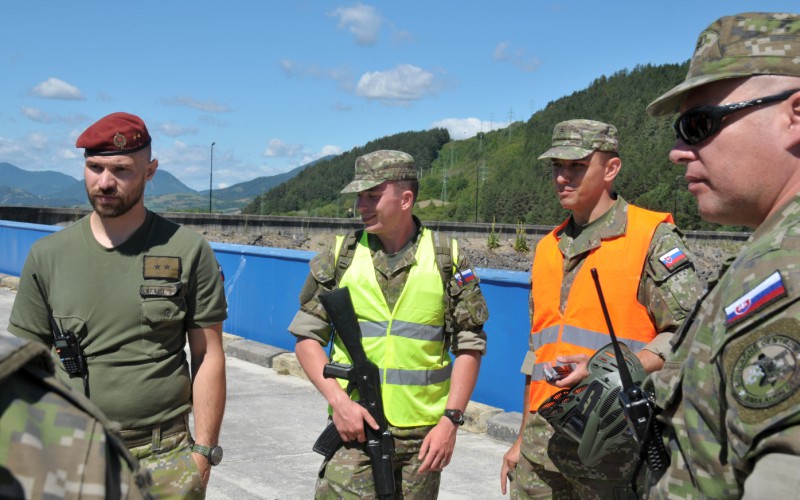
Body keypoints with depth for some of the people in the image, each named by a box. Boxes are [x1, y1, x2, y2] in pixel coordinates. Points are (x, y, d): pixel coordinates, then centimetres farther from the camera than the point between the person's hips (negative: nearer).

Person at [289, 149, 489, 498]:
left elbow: (469, 346, 2)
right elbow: (307, 336, 3)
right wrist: (338, 401, -10)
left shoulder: (449, 260, 0)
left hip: (423, 435, 0)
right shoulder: (340, 256, 1)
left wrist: (450, 420, -6)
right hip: (354, 428, 0)